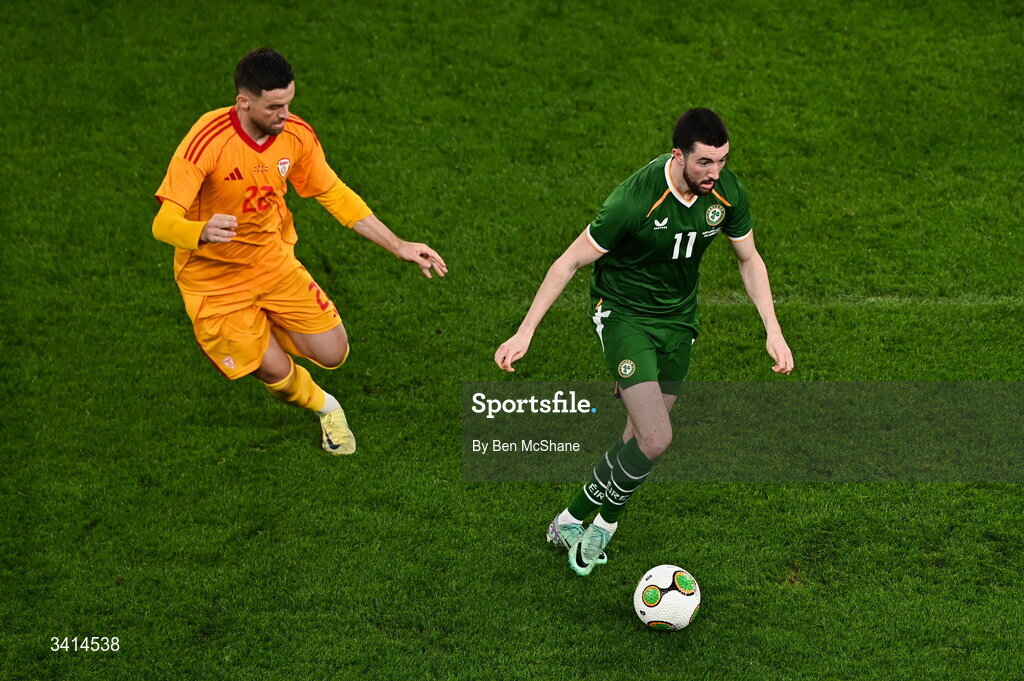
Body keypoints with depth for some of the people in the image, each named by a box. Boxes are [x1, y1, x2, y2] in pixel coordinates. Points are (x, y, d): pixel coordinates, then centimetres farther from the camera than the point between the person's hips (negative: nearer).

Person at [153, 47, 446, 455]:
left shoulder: (296, 135, -11)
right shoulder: (207, 141, -29)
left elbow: (335, 195, 4)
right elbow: (164, 223, -31)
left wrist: (400, 248, 1)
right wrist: (202, 233, -55)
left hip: (273, 261, 5)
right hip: (213, 280, -5)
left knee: (333, 354, 1)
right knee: (278, 374, -8)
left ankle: (266, 331, 33)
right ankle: (324, 407, 29)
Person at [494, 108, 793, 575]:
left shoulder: (727, 191, -12)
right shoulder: (636, 198, -29)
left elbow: (748, 258, 6)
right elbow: (572, 260, -20)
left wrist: (773, 331, 0)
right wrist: (525, 332, -19)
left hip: (678, 318, 6)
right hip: (623, 314, -6)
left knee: (641, 435, 10)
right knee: (655, 439, -17)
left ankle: (602, 522, 33)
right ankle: (572, 520, 4)